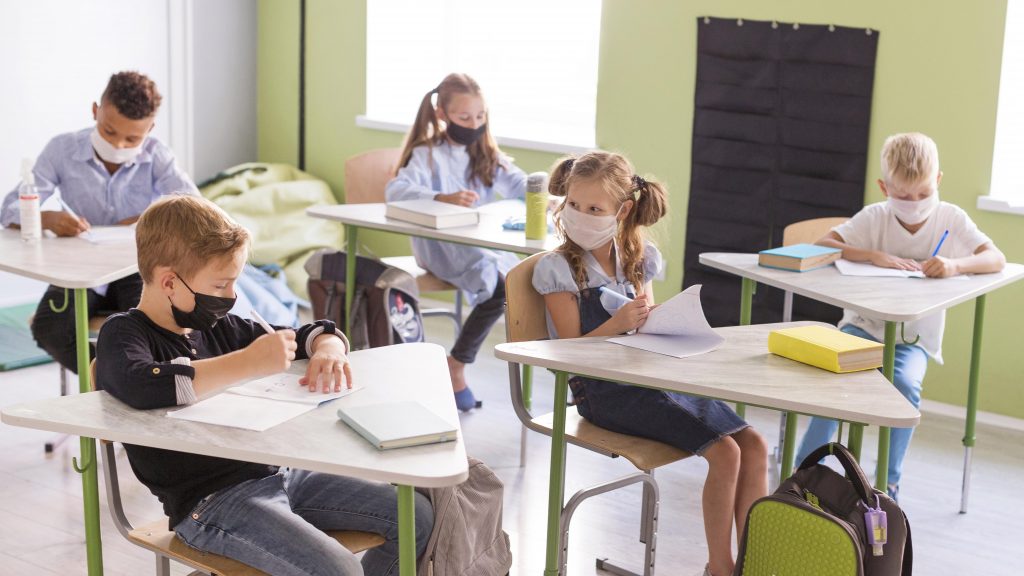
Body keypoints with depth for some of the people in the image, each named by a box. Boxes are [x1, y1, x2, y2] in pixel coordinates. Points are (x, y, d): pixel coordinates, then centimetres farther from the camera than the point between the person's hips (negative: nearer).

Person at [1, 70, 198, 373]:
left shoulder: (156, 155, -3)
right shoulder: (62, 150, -4)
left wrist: (140, 222, -26)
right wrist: (47, 219, -29)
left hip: (135, 269, -1)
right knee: (49, 329, -28)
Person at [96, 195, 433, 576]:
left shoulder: (218, 327, 14)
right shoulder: (122, 334, -7)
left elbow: (314, 333, 23)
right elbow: (142, 388, -32)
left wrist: (328, 350, -3)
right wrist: (249, 363, -27)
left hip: (273, 473, 8)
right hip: (209, 502, -8)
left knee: (416, 515, 3)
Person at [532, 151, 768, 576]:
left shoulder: (637, 259, 8)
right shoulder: (559, 268, -8)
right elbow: (572, 350, -11)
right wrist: (617, 325, -27)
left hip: (651, 376, 7)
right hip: (602, 390, -7)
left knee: (753, 444, -7)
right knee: (724, 452, -19)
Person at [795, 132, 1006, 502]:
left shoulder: (951, 218, -3)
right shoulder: (875, 217, -4)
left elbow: (996, 258, -14)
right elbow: (822, 246, -14)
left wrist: (955, 265, -35)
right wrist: (876, 256, -28)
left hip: (914, 337, 0)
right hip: (863, 325, 0)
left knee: (905, 384, -31)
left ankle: (889, 482, -14)